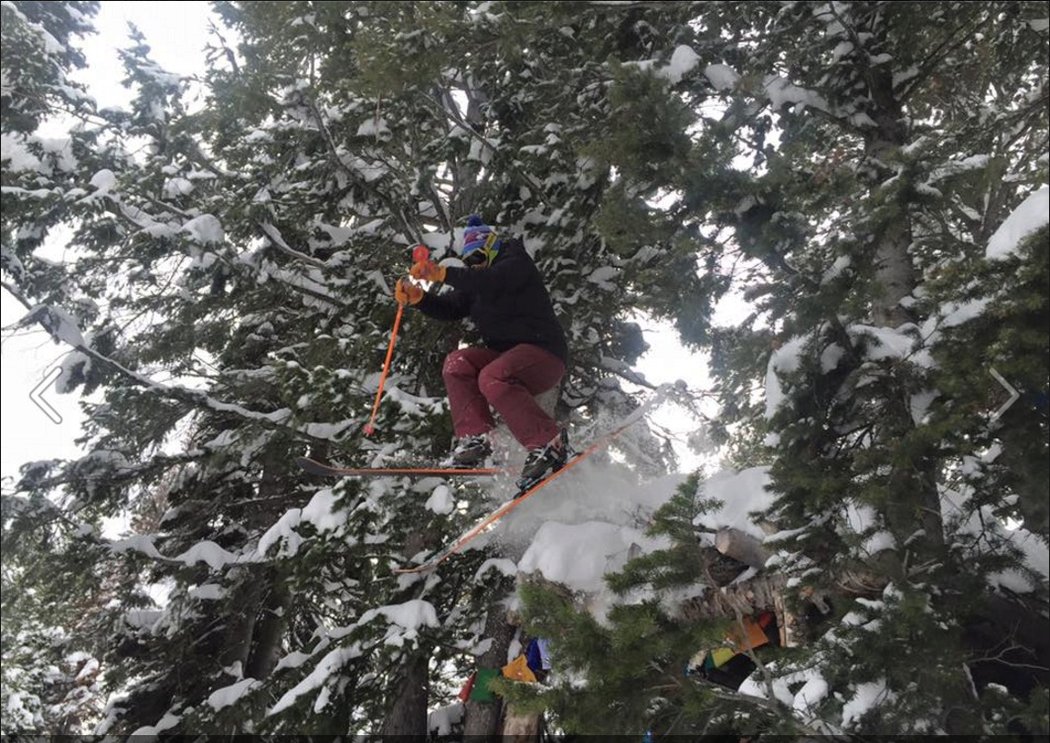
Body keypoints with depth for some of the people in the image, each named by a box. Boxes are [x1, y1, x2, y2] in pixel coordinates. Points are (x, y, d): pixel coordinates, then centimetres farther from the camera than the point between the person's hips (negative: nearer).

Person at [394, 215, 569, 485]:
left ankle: (549, 444, -28)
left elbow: (492, 282, -25)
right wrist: (417, 297, -8)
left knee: (493, 378, -33)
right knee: (457, 363, -13)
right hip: (506, 354, 8)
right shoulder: (474, 285, 20)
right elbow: (449, 309, 11)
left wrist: (443, 274, -34)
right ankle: (474, 437, -19)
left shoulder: (518, 263, -4)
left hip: (544, 353, -8)